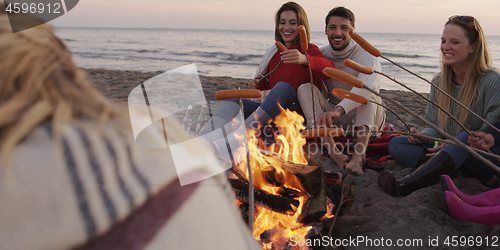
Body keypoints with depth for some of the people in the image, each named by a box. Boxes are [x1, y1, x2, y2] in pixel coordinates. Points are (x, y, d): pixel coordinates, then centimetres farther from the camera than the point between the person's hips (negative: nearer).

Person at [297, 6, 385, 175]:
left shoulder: (364, 53, -15)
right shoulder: (322, 55, 2)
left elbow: (369, 84, -38)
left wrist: (339, 109, -52)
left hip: (366, 119, -3)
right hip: (333, 122, 3)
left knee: (369, 91, -30)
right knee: (305, 88, -19)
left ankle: (359, 154, -47)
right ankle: (332, 149, -39)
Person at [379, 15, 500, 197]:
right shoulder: (439, 82, 4)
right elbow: (435, 126, 8)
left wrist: (452, 143, -23)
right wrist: (421, 136, -16)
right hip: (450, 150, 6)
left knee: (466, 138, -40)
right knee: (396, 144, -10)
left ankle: (404, 186, -53)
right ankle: (445, 168, -32)